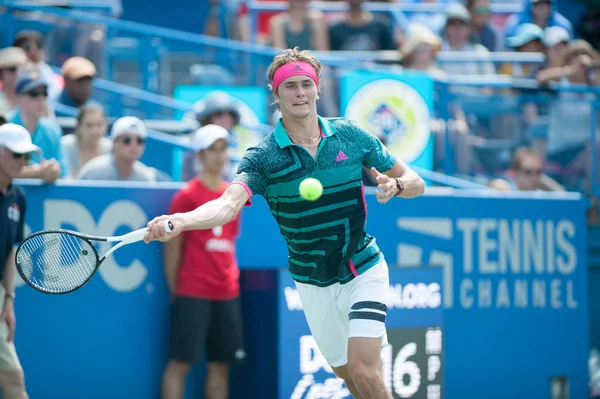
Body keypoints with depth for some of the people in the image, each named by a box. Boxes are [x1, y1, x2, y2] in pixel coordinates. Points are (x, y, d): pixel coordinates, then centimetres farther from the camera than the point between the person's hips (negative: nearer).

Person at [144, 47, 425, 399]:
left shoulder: (350, 135, -5)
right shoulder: (262, 157, -11)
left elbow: (416, 183, 3)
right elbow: (228, 204, -30)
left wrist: (394, 185, -22)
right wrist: (178, 221, -51)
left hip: (363, 272, -1)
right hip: (313, 285, 1)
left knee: (364, 371, -17)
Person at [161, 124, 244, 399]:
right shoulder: (187, 196, -6)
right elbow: (172, 247, -4)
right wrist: (174, 291, -4)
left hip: (227, 293, 6)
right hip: (192, 293, -6)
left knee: (221, 363, 7)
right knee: (181, 362, -5)